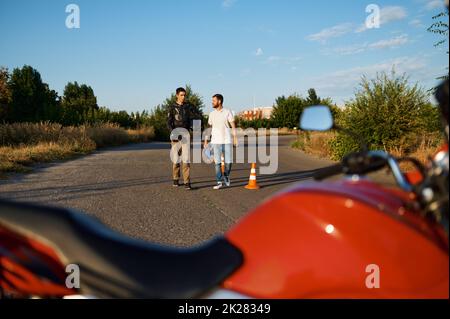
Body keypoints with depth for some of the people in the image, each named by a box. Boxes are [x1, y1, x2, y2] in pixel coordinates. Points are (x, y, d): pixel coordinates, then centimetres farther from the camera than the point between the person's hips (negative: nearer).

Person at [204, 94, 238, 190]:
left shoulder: (228, 112, -1)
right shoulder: (212, 114, 9)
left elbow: (233, 126, -5)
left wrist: (235, 137, -16)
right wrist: (206, 140, 8)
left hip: (227, 141, -2)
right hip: (216, 141, 2)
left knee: (228, 161, -3)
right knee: (217, 162, -3)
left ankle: (226, 176, 25)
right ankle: (219, 182, 2)